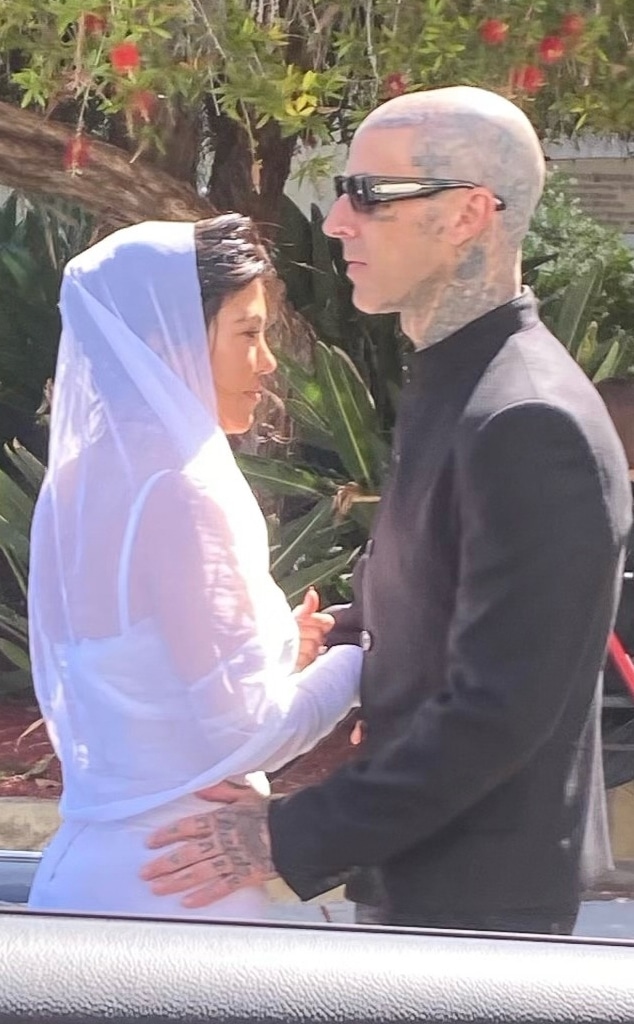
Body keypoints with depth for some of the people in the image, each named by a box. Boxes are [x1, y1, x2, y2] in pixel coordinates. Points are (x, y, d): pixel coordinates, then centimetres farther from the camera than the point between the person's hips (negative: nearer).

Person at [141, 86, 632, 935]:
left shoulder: (528, 425, -23)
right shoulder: (452, 386, 9)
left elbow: (497, 712, -26)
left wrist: (291, 841, -24)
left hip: (478, 897, -9)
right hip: (415, 879, 9)